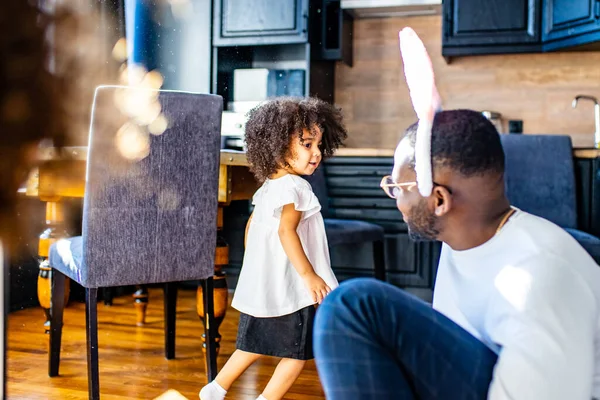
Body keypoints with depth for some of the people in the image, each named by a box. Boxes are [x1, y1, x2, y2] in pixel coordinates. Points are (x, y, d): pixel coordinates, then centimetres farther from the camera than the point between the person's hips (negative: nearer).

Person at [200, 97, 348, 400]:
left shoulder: (268, 186, 12)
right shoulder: (294, 187, -16)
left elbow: (251, 229, 18)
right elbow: (286, 230, -27)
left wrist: (255, 267, 26)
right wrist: (309, 274, -25)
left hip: (261, 287, 9)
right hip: (290, 291, -9)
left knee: (255, 345, 21)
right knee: (297, 352, 5)